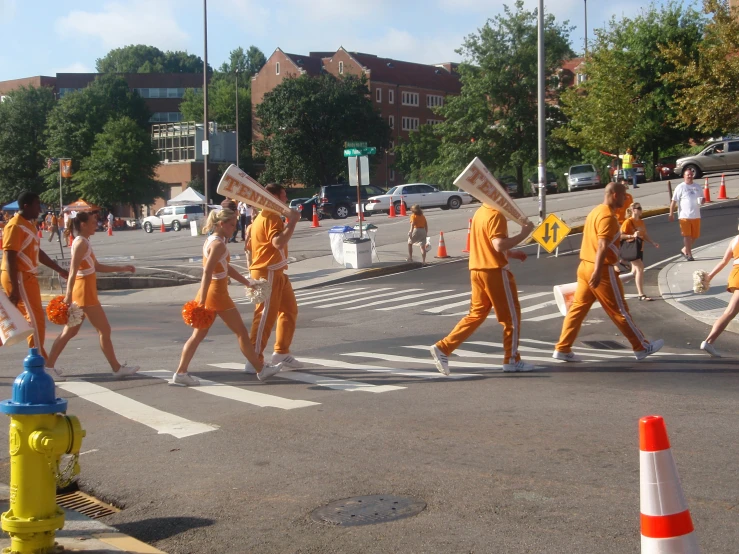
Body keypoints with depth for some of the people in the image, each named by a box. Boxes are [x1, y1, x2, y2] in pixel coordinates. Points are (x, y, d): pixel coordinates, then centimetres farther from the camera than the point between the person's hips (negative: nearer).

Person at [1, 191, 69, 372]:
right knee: (36, 319, -6)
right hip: (19, 279, -9)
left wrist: (59, 270, 24)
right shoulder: (15, 226, -16)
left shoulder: (29, 224, 14)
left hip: (27, 278, 9)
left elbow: (37, 252, 23)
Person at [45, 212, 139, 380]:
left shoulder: (84, 242, 15)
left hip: (86, 291, 10)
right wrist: (68, 295, -29)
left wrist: (122, 268, 18)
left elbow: (97, 267, 20)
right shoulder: (81, 243, -15)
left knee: (70, 331, 12)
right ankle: (117, 368, 6)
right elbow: (73, 271, -23)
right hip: (84, 292, -10)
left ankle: (49, 365, 15)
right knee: (104, 330, -1)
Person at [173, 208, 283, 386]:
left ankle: (180, 373, 5)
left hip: (209, 294, 9)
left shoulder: (210, 240, 12)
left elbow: (227, 268, 20)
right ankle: (261, 370, 12)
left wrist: (247, 283, 22)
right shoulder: (218, 244, -18)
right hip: (217, 295, -9)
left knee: (198, 335, 9)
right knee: (242, 332, 2)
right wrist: (202, 301, -29)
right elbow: (207, 273, -26)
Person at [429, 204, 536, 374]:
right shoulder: (496, 215, -15)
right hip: (495, 271, -8)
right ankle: (512, 360, 13)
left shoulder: (480, 213, 14)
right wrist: (523, 234, -17)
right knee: (511, 315, 5)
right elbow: (499, 245, -25)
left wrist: (511, 254, 22)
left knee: (476, 314, 11)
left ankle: (443, 347, 2)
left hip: (477, 270, 8)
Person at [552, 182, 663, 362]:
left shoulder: (595, 211, 14)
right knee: (619, 310, 1)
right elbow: (602, 245, -25)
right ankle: (642, 347, 12)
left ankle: (562, 349, 6)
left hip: (585, 266, 9)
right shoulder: (607, 216, -15)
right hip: (601, 269, -9)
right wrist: (598, 272, -31)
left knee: (578, 308, 7)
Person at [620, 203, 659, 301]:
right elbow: (620, 235, -18)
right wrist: (632, 235, -30)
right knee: (640, 268, -15)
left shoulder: (641, 222, 10)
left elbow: (645, 235, 19)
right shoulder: (628, 222, -13)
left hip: (640, 248, 9)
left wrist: (653, 243, 7)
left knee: (636, 271, 14)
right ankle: (641, 295, -14)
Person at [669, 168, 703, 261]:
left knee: (695, 236, 9)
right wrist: (671, 214, -9)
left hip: (696, 216, 5)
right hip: (684, 216, -5)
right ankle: (689, 255, -2)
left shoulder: (698, 187, 13)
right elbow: (674, 201, -3)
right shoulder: (680, 187, -2)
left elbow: (702, 199, 22)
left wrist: (701, 201, -4)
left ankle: (685, 250, 28)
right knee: (687, 235, -6)